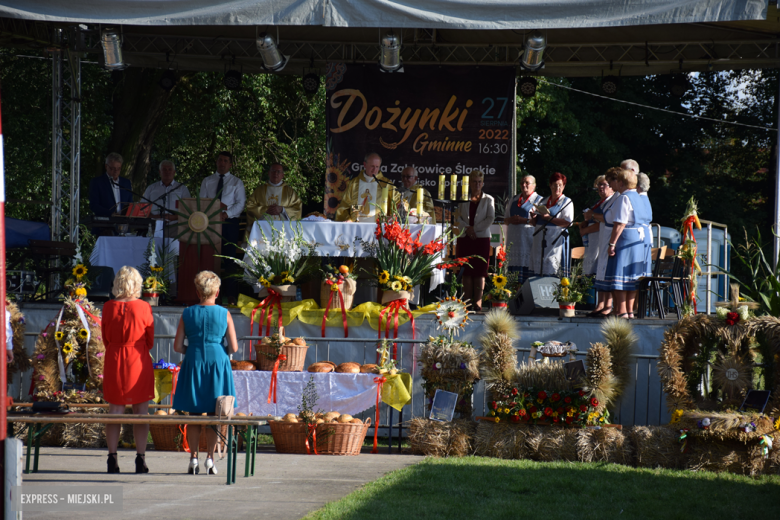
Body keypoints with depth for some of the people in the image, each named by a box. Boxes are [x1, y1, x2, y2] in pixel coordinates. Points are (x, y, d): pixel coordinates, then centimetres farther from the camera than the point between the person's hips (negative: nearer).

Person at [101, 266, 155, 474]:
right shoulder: (143, 308, -8)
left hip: (114, 361, 2)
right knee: (141, 412, 4)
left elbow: (105, 339, 7)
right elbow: (150, 341, 2)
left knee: (115, 411, 6)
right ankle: (140, 458, 2)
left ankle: (112, 457, 3)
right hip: (139, 363, -2)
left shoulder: (108, 307, -3)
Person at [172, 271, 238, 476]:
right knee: (213, 415, 8)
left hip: (193, 365, 1)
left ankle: (193, 459, 6)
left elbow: (177, 347, -2)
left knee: (194, 415, 9)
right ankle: (210, 458, 3)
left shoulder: (187, 314, -2)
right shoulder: (224, 314, -4)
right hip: (218, 366, -1)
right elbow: (233, 348, -4)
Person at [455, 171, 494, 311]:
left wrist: (474, 229, -11)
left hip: (482, 238, -2)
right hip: (465, 238, 2)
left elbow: (490, 219, -2)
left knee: (479, 272, -5)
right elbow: (458, 217, 5)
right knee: (466, 271, 0)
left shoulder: (488, 200, 7)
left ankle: (478, 302, -5)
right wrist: (467, 228, -12)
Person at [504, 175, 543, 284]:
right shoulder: (514, 200, 21)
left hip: (529, 239, -5)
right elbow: (505, 220, 23)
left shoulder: (539, 200, 3)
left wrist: (524, 220, -16)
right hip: (514, 240, 5)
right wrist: (510, 220, -1)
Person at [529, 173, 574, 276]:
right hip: (540, 240, 6)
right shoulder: (544, 201, 20)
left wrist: (549, 218, -15)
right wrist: (533, 217, -3)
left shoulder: (567, 202, 3)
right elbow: (534, 223, 21)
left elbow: (567, 222, -10)